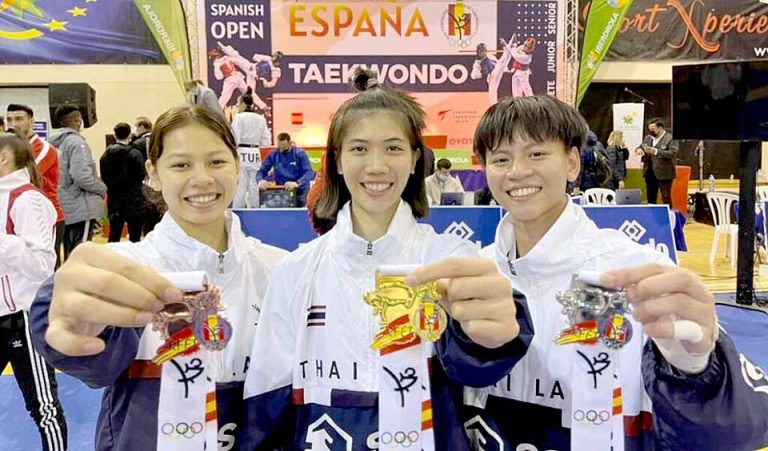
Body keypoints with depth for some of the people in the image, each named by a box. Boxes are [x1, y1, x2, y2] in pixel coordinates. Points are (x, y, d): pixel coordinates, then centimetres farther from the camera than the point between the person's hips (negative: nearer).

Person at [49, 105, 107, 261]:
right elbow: (82, 176, -24)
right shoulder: (76, 142, -13)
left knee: (70, 254, 17)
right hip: (81, 208, -9)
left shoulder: (56, 143, 11)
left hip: (65, 208, 9)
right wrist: (102, 188, -7)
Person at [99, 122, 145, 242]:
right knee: (134, 238, 2)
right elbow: (141, 175, -10)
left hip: (114, 202, 4)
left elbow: (104, 177, 4)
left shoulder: (106, 154, 4)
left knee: (114, 237, 9)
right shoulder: (135, 154, -11)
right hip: (134, 201, -4)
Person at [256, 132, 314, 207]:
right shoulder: (273, 155, 4)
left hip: (299, 191, -2)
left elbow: (309, 172, -16)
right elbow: (262, 171, 5)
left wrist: (297, 183, -35)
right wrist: (261, 180, -20)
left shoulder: (300, 153, -5)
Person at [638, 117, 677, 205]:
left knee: (666, 199, -1)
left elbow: (673, 153, -19)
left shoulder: (670, 138, -9)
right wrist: (639, 149, -6)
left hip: (664, 174, -6)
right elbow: (641, 146, 20)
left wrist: (656, 151, -26)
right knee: (650, 199, 14)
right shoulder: (648, 138, 12)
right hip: (650, 173, 7)